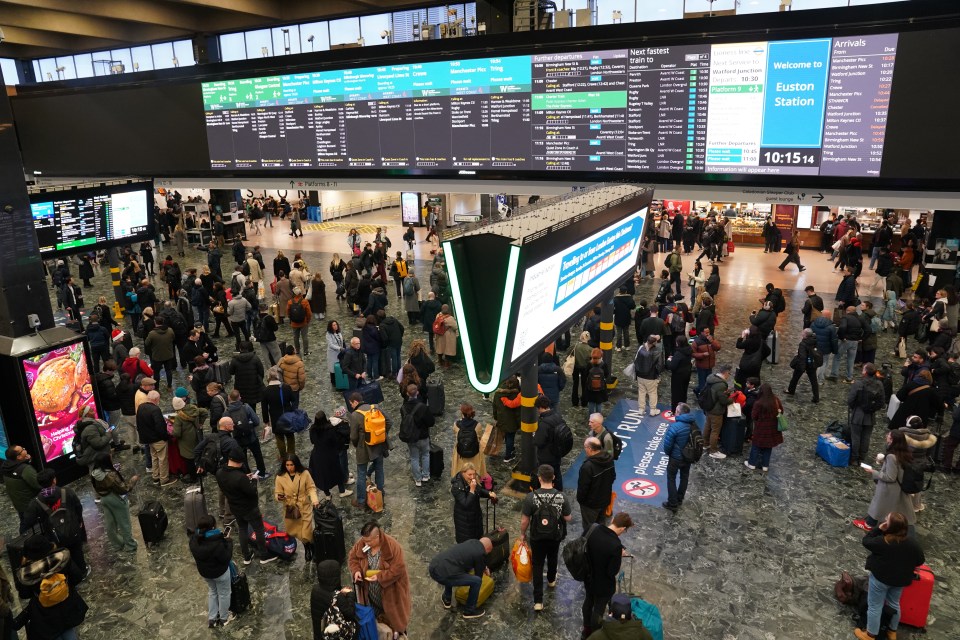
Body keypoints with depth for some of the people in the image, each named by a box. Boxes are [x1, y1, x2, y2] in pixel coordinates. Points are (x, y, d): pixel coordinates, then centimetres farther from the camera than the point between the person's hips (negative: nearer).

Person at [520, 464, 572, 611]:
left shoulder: (530, 497, -24)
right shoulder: (562, 497, -19)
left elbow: (524, 520, -15)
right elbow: (568, 518, -8)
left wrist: (522, 533, 3)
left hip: (537, 538, -2)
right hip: (555, 537, 2)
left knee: (538, 565, 11)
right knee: (552, 559, 29)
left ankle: (538, 601, 11)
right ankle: (551, 580, 56)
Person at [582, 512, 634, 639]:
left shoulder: (593, 530, -16)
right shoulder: (616, 545, -34)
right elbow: (612, 572, -25)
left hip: (588, 577, 6)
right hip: (603, 584, -6)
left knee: (588, 602, 29)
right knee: (598, 609, 18)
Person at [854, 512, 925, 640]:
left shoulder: (882, 542, -30)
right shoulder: (913, 542, -15)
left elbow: (866, 541, -13)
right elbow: (920, 560, -1)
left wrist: (878, 529, -19)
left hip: (880, 578, -5)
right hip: (900, 579, 5)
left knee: (875, 606, 11)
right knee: (894, 604, 27)